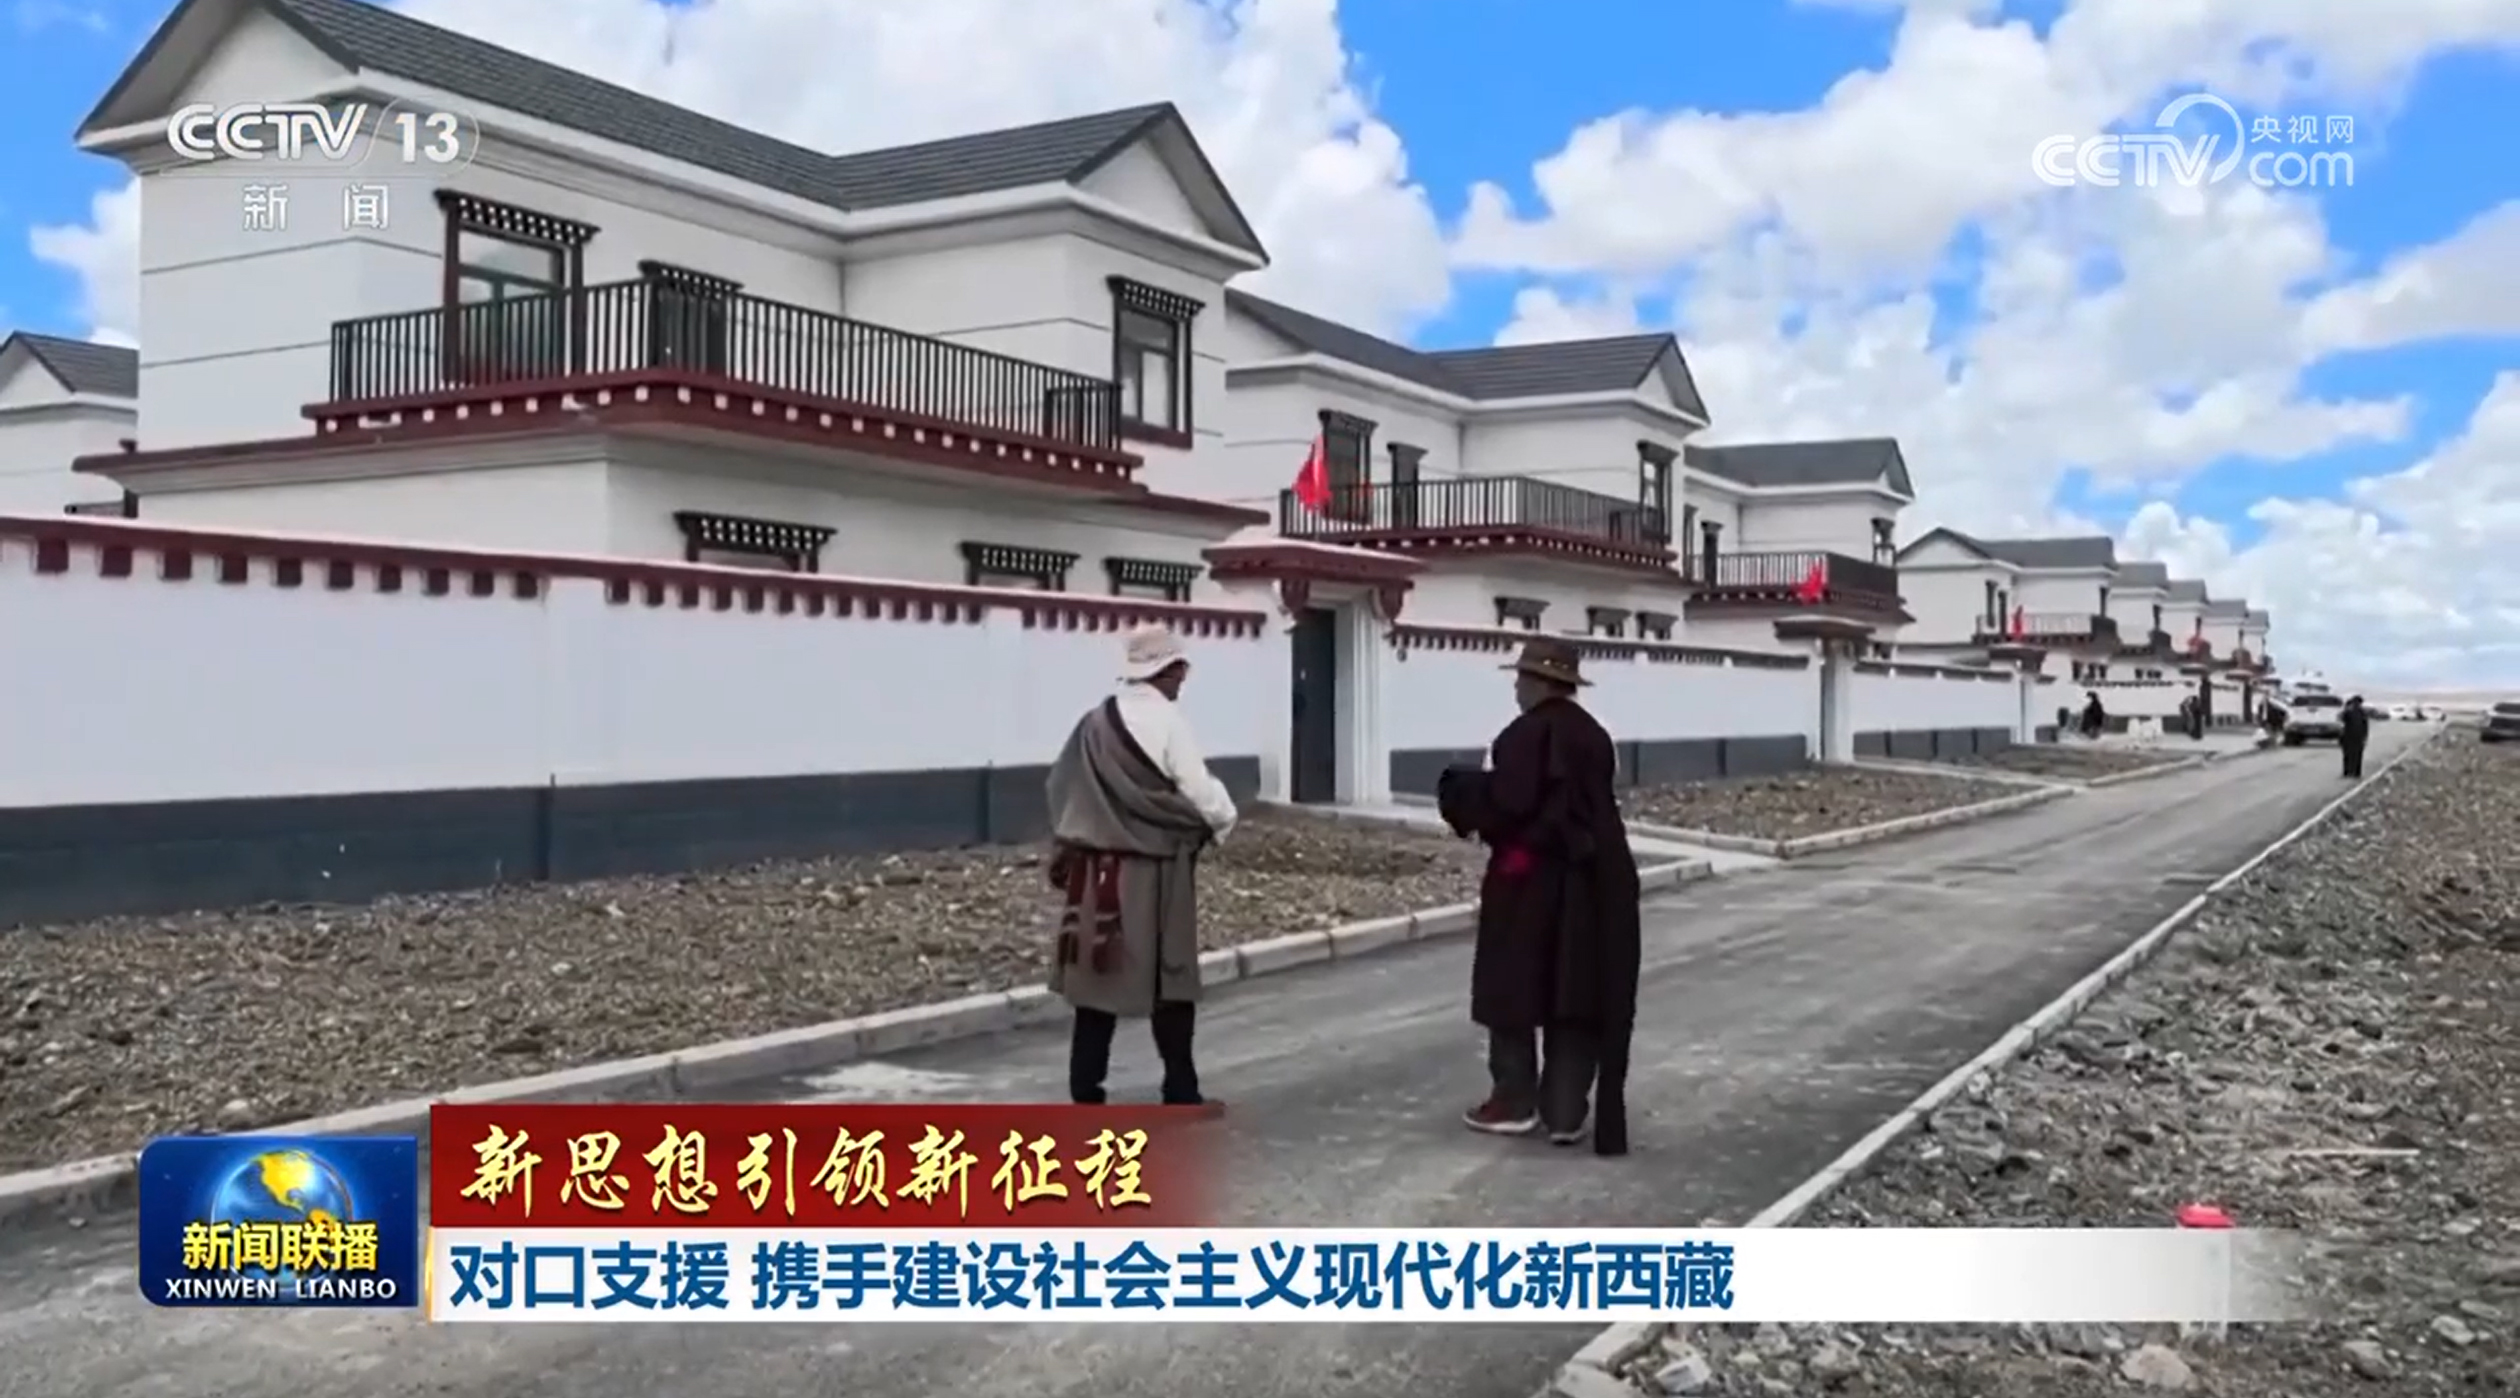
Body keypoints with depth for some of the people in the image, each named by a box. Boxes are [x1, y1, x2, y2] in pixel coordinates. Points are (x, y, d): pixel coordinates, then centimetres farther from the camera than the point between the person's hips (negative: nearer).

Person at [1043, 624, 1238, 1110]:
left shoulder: (1096, 722, 5)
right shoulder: (1166, 720, -12)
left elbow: (1064, 789, 8)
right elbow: (1198, 788, -14)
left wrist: (1067, 850, 17)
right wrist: (1224, 819, 6)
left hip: (1097, 866, 6)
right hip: (1153, 868, -5)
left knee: (1099, 975, 10)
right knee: (1171, 978, 6)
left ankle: (1085, 1092, 12)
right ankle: (1181, 1093, 12)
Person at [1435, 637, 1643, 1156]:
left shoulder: (1526, 734, -14)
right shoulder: (1593, 735, 11)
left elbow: (1507, 802, -21)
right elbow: (1593, 806, 14)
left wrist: (1460, 790, -4)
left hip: (1530, 878, -7)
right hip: (1588, 880, 7)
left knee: (1514, 987, 7)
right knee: (1579, 994, 8)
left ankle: (1516, 1100, 13)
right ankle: (1565, 1111, 10)